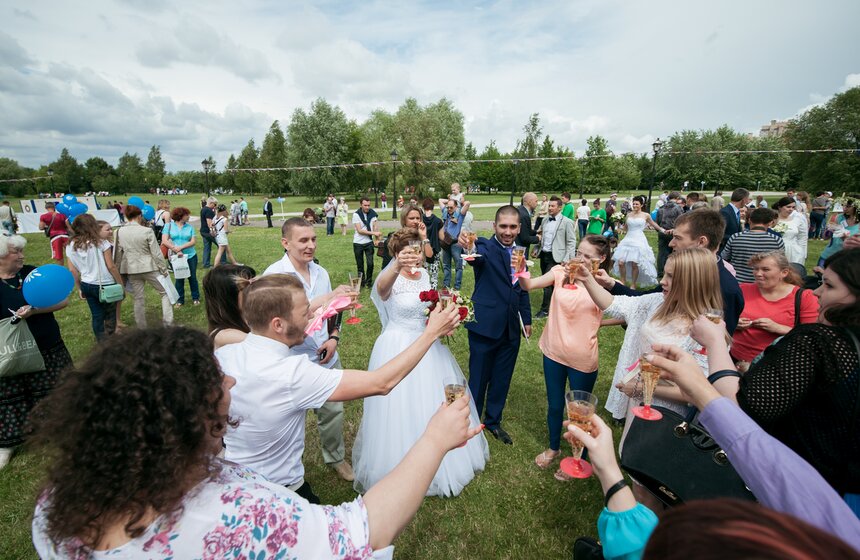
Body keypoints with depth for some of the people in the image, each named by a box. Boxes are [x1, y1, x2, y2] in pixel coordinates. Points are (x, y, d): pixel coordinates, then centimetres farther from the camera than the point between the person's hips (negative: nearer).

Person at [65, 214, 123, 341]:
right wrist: (121, 284, -5)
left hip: (86, 285, 5)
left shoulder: (71, 246, 2)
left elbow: (72, 270, 4)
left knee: (97, 316, 14)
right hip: (105, 285, -4)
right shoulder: (100, 242, -12)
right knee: (110, 315, 8)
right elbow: (111, 266, -12)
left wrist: (80, 288, 15)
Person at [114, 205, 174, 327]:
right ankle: (168, 323, 7)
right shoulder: (147, 231, -13)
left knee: (138, 299, 13)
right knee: (165, 292, 11)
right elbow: (156, 253, -10)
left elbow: (117, 254, 6)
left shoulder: (119, 232, -1)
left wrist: (118, 271, 17)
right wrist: (164, 269, 0)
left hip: (131, 270, 4)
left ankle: (142, 328, 21)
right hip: (149, 268, -4)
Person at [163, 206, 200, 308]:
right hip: (177, 257, -1)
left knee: (192, 277, 8)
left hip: (191, 256, 1)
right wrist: (176, 250, -16)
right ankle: (180, 300, 20)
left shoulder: (189, 226, 0)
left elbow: (193, 241, -6)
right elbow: (165, 241, -8)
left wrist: (181, 247, -17)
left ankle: (195, 298, 22)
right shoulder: (169, 226, -3)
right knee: (179, 278, 9)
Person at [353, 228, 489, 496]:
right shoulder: (392, 281, -20)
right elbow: (381, 287, -46)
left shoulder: (425, 275, 2)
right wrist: (396, 267, -66)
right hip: (399, 350, -7)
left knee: (433, 404, 21)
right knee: (402, 409, 5)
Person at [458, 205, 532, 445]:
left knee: (502, 379, 19)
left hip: (511, 329, 6)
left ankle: (493, 421, 40)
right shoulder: (486, 248, -13)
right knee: (478, 379, 9)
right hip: (485, 326, -6)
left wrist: (527, 319, 14)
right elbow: (477, 256, -38)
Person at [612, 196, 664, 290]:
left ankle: (633, 285, 12)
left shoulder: (646, 215, 2)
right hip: (628, 240, 3)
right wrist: (622, 221, 7)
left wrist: (661, 229, 24)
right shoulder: (629, 214, 9)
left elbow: (653, 224, 20)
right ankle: (623, 283, 10)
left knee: (635, 264, -5)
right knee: (620, 262, -7)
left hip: (639, 241, -3)